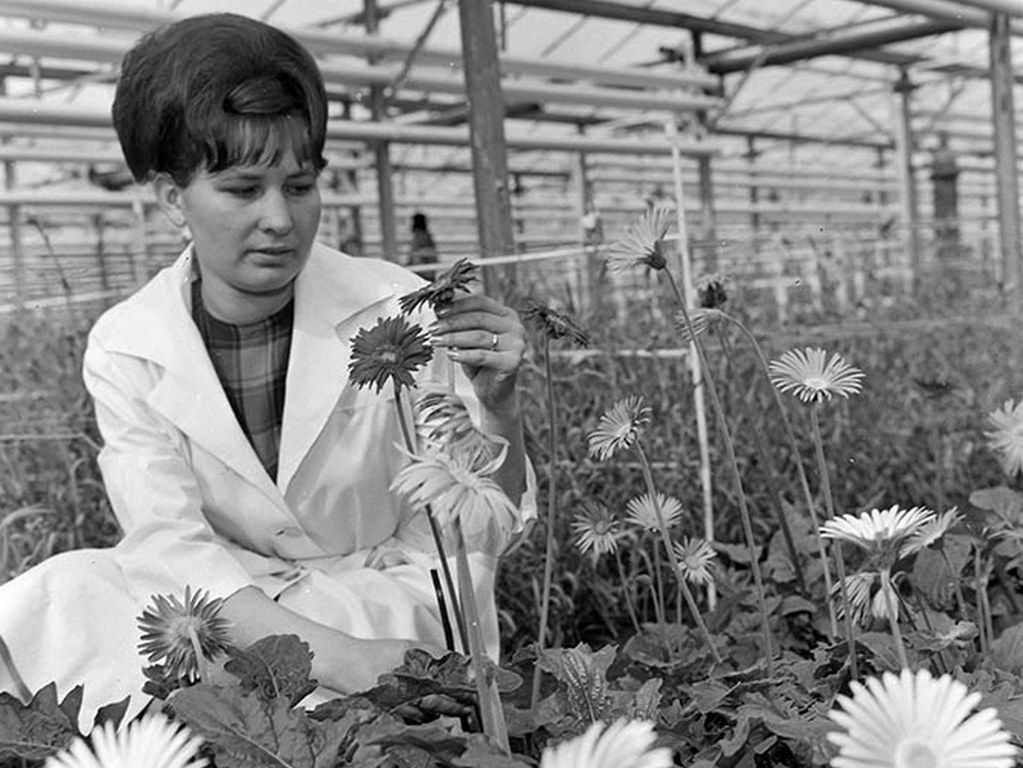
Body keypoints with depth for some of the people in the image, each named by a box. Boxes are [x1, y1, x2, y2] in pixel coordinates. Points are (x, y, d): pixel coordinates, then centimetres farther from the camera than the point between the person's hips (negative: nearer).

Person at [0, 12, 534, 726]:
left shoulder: (395, 310, -10)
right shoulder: (125, 350, -6)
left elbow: (479, 535, -9)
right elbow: (169, 545, -18)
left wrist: (498, 406, -30)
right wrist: (333, 653, -34)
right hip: (236, 608, 2)